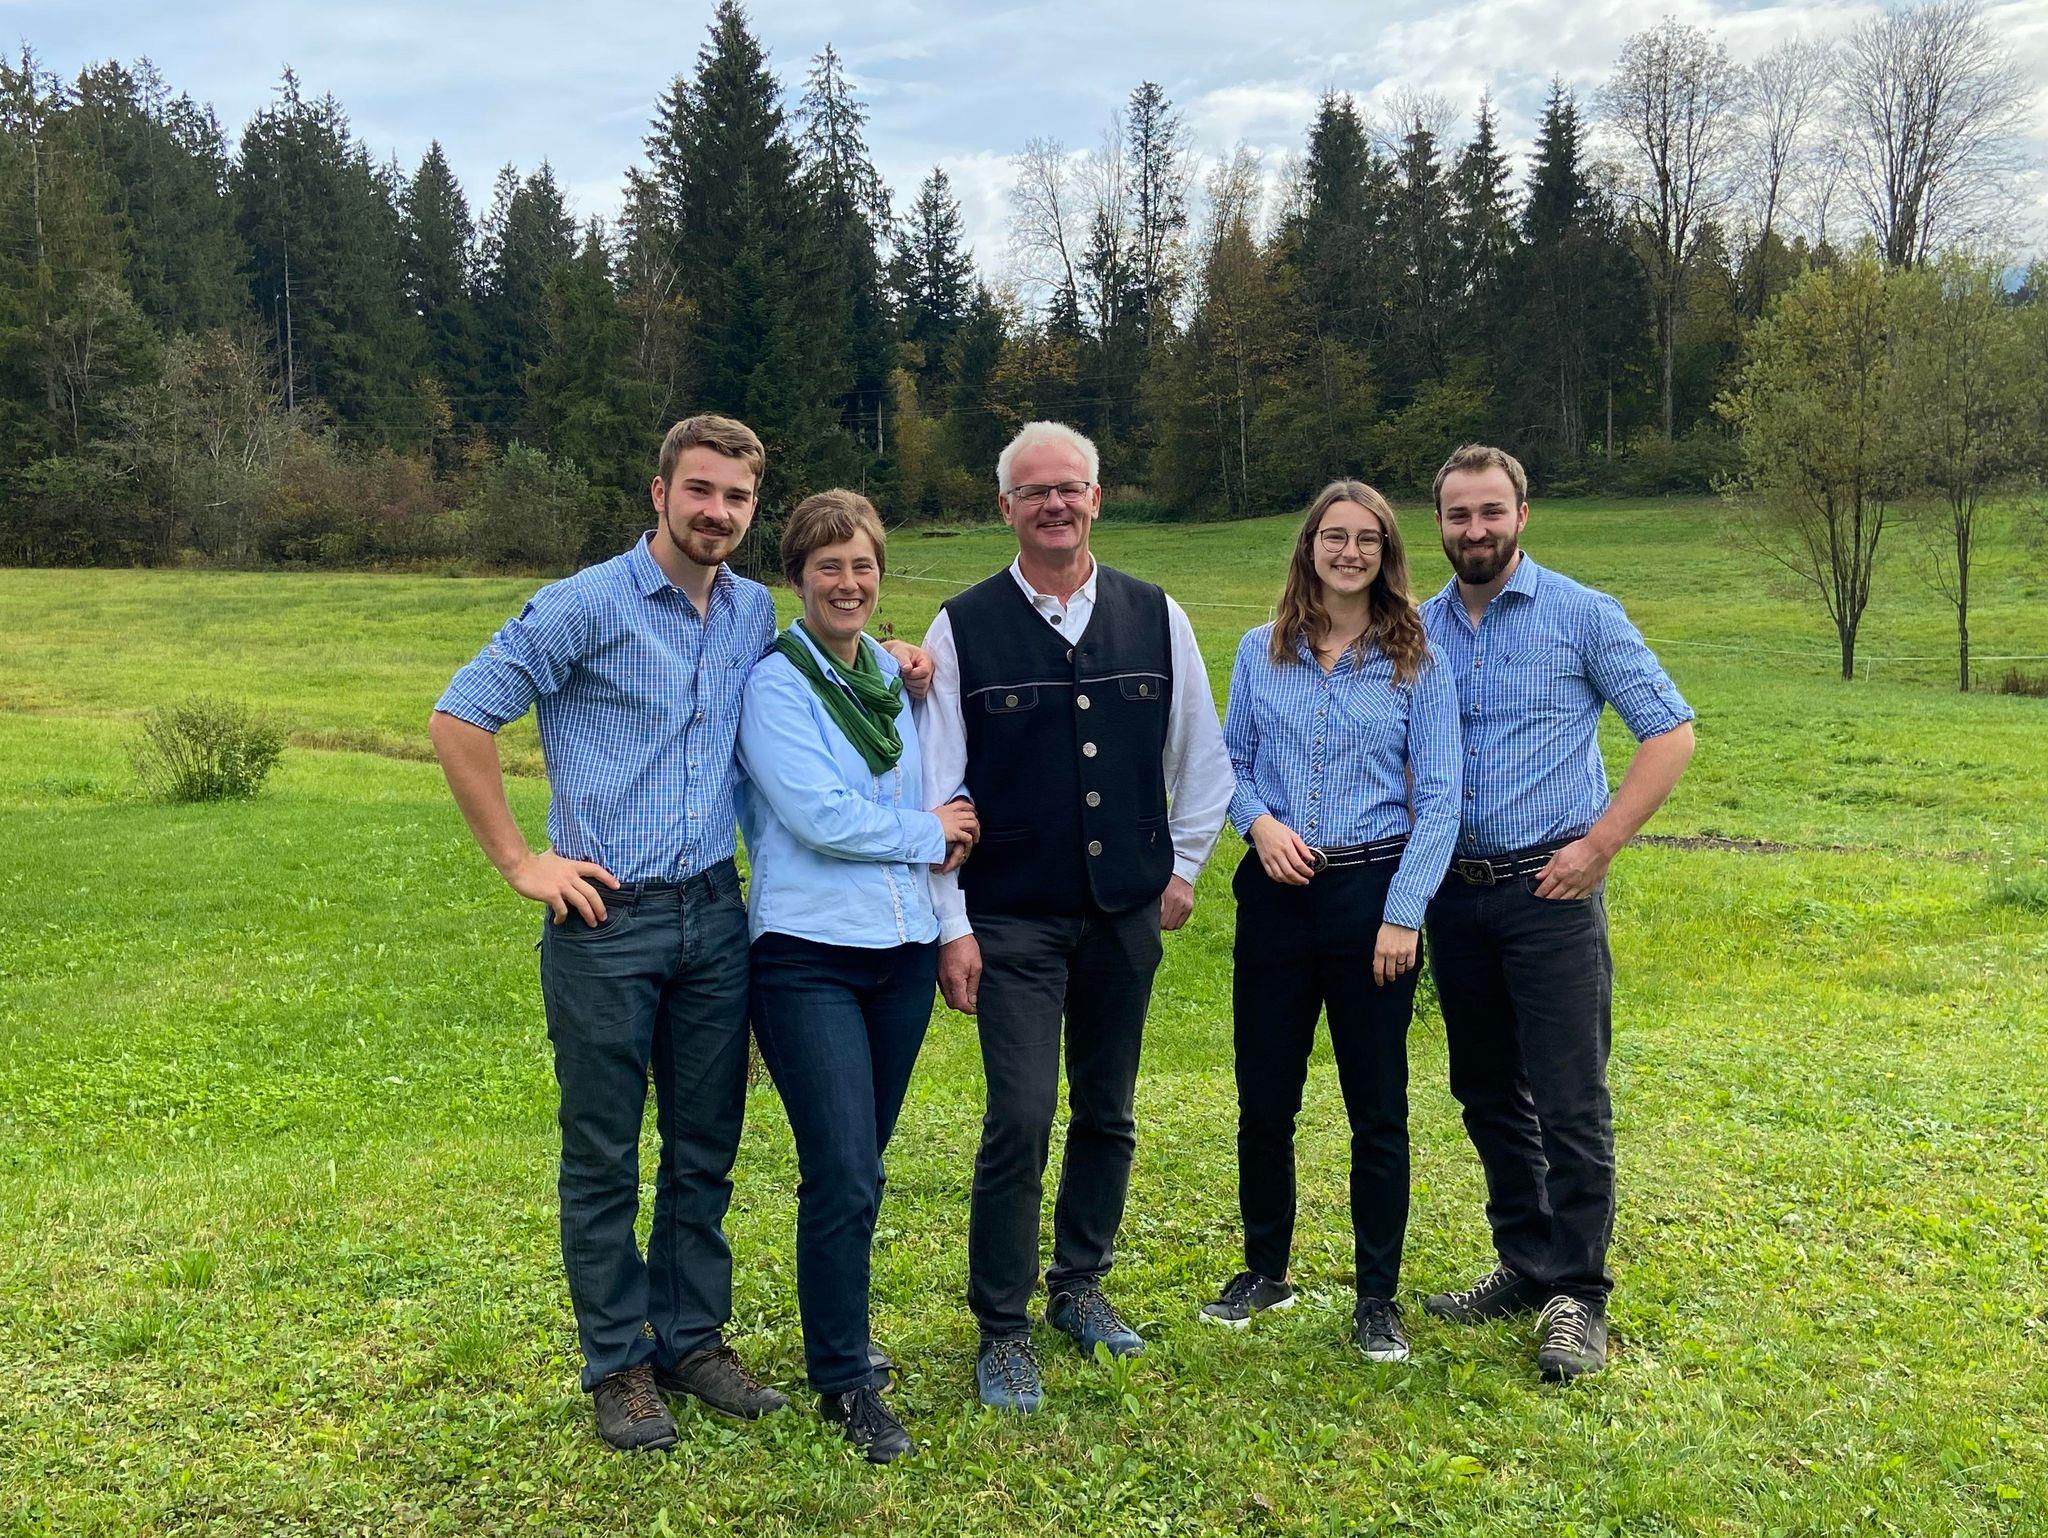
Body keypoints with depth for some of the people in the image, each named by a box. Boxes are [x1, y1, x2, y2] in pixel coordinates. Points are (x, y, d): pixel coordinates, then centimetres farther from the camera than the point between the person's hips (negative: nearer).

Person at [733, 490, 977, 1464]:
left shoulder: (897, 673, 11)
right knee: (845, 1176, -8)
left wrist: (946, 832, -4)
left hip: (903, 946, 6)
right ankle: (843, 1379, 9)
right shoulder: (775, 683, -8)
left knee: (859, 1169, 15)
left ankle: (837, 1322, 35)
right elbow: (819, 816, -17)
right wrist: (927, 833, -5)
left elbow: (941, 785, 18)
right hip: (810, 953, -6)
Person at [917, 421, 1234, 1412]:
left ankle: (1080, 1286, 32)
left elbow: (1202, 753, 14)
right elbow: (934, 785, -3)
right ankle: (1002, 1331, 9)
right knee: (1020, 1121, -7)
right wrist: (950, 925, -6)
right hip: (1013, 920, -3)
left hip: (1128, 915, 3)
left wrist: (1184, 866, 10)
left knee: (1109, 1113, 12)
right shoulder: (964, 628, -3)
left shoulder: (1155, 616, 4)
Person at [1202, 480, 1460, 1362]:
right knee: (1263, 1099, 9)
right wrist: (1259, 823, -9)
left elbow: (1439, 800, -3)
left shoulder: (1416, 664, -1)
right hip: (1275, 894, 2)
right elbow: (1231, 762, 12)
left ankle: (1377, 1297, 21)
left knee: (1377, 1110, 6)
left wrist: (1404, 913, -10)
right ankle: (1265, 1272, 29)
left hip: (1372, 893, -2)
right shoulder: (1261, 652, 6)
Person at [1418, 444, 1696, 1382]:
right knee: (1487, 1094, 13)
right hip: (1454, 893, 5)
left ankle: (1577, 1296, 8)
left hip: (1550, 890, -4)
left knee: (1571, 1104, -4)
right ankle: (1526, 1264, 27)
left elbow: (1671, 733, -3)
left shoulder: (1581, 616, -3)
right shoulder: (1419, 632, 9)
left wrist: (1600, 843, -11)